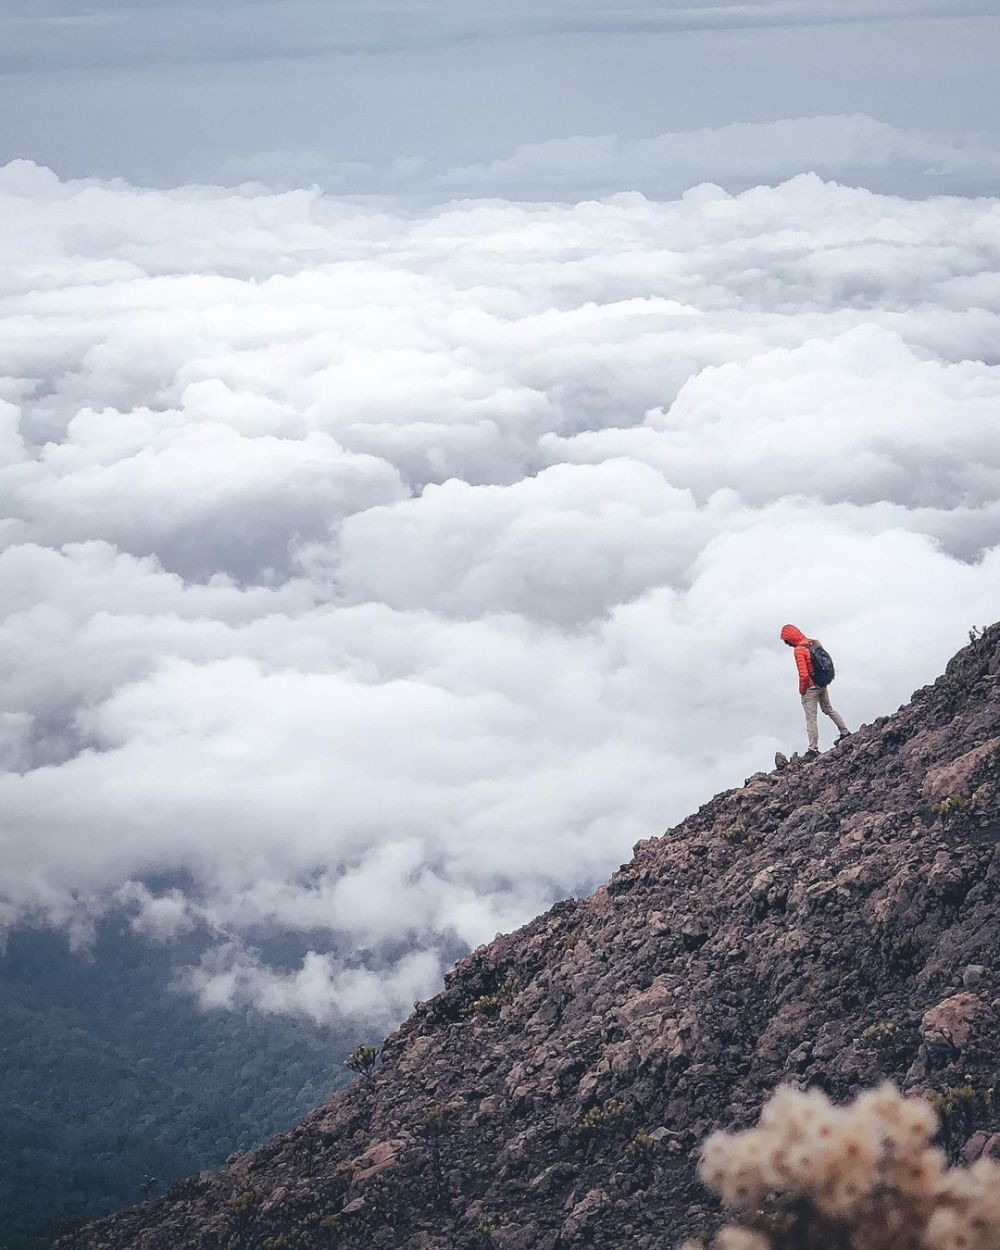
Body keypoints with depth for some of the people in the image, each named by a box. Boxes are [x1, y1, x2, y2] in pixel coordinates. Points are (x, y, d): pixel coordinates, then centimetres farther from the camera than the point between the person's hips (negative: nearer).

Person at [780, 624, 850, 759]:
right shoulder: (814, 643, 3)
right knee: (829, 709, 27)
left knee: (811, 719, 0)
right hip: (823, 685, 8)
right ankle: (845, 732, 37)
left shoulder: (799, 650, -21)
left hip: (811, 687, -8)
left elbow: (803, 674, -24)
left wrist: (802, 690, -10)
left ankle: (813, 749, 4)